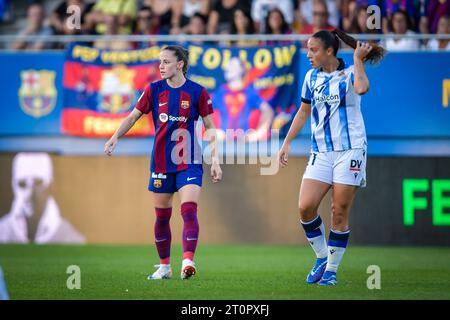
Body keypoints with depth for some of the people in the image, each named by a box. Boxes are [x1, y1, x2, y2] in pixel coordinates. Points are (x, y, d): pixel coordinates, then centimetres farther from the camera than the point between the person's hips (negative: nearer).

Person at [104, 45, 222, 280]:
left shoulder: (197, 92, -5)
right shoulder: (154, 90, 1)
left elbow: (210, 127, 0)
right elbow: (133, 117, 6)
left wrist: (215, 160, -4)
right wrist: (115, 137, -11)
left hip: (189, 162, -3)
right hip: (161, 163, 3)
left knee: (189, 210, -18)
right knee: (162, 216, 9)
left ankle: (188, 261, -23)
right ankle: (164, 266, 21)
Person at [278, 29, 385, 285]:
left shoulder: (350, 73, -4)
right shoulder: (312, 77, 10)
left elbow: (361, 89, -29)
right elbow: (303, 112, 22)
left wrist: (358, 61, -16)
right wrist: (287, 144, 20)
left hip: (350, 150, -4)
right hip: (321, 153, 4)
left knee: (340, 213, -4)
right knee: (306, 207, -11)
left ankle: (332, 270, 7)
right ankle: (322, 258, 8)